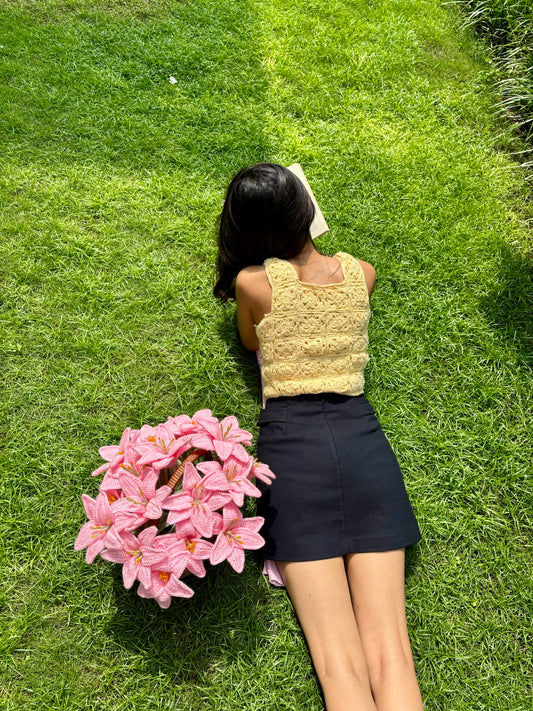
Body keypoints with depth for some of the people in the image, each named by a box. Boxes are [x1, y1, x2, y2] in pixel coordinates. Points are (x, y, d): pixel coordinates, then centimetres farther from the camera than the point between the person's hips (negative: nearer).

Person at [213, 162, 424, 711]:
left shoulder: (251, 283, -1)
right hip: (362, 440, 3)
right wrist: (303, 234, 46)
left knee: (340, 664, -1)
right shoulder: (361, 273, 10)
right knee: (389, 653, 3)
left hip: (290, 444, -3)